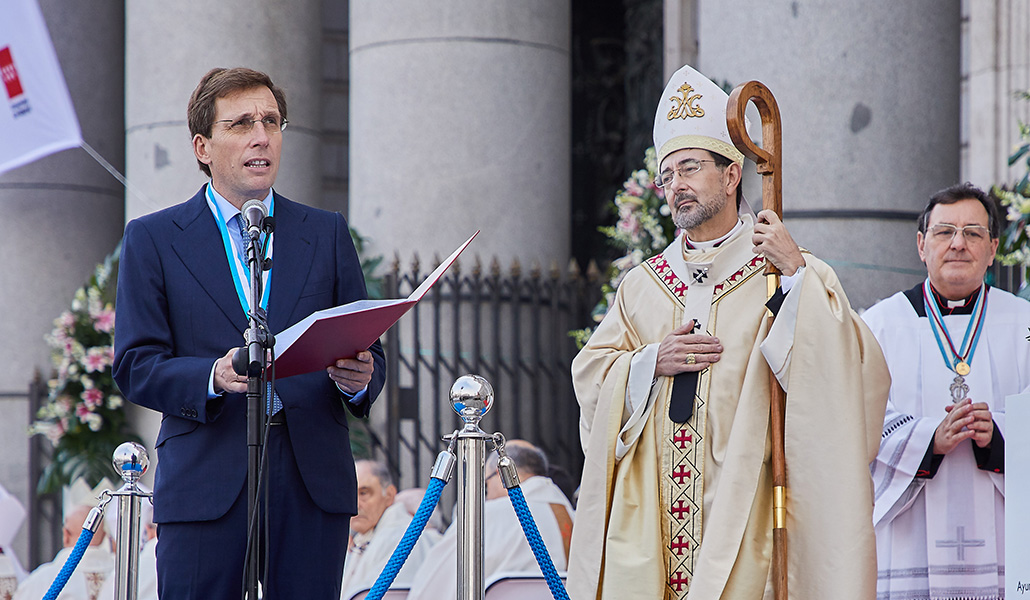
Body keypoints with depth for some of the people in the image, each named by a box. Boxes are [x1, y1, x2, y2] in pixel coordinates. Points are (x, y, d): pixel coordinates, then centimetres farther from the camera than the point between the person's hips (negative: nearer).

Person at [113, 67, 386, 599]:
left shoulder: (327, 234, 16)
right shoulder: (152, 239, 8)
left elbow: (368, 350, 14)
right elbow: (134, 366, 1)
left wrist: (358, 378, -11)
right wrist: (213, 376, -18)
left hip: (314, 486, 2)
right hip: (205, 485, -2)